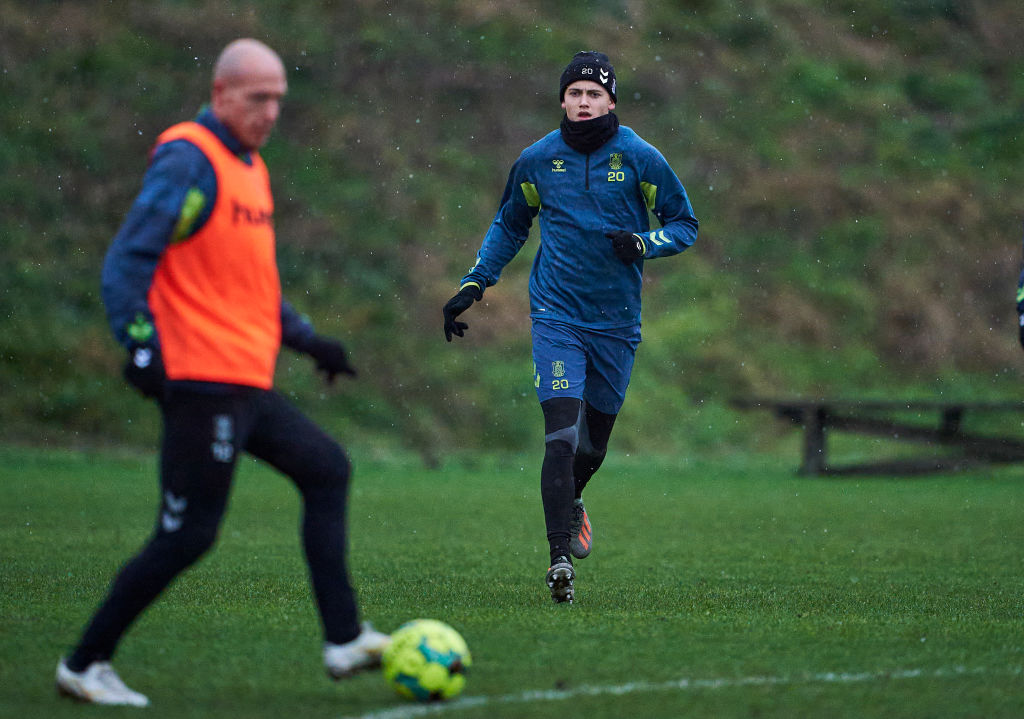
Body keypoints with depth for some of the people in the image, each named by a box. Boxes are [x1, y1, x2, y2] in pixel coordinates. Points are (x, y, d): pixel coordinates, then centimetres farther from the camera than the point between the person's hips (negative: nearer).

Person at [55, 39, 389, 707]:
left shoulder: (250, 168, 18)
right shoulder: (189, 162, -11)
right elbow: (128, 261, -17)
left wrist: (308, 338, 23)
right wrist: (142, 343, -26)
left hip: (245, 385, 10)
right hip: (203, 382, -10)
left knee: (326, 470, 12)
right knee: (187, 536, -8)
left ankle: (345, 639, 12)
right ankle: (86, 664, 2)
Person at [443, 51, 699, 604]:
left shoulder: (640, 159, -3)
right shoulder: (537, 160, 1)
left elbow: (684, 223, 5)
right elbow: (509, 225, 18)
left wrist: (643, 242, -15)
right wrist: (473, 284, 10)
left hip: (616, 324, 1)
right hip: (556, 317, -1)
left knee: (594, 444, 12)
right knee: (562, 434, -17)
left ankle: (570, 501, 46)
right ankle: (560, 557, -20)